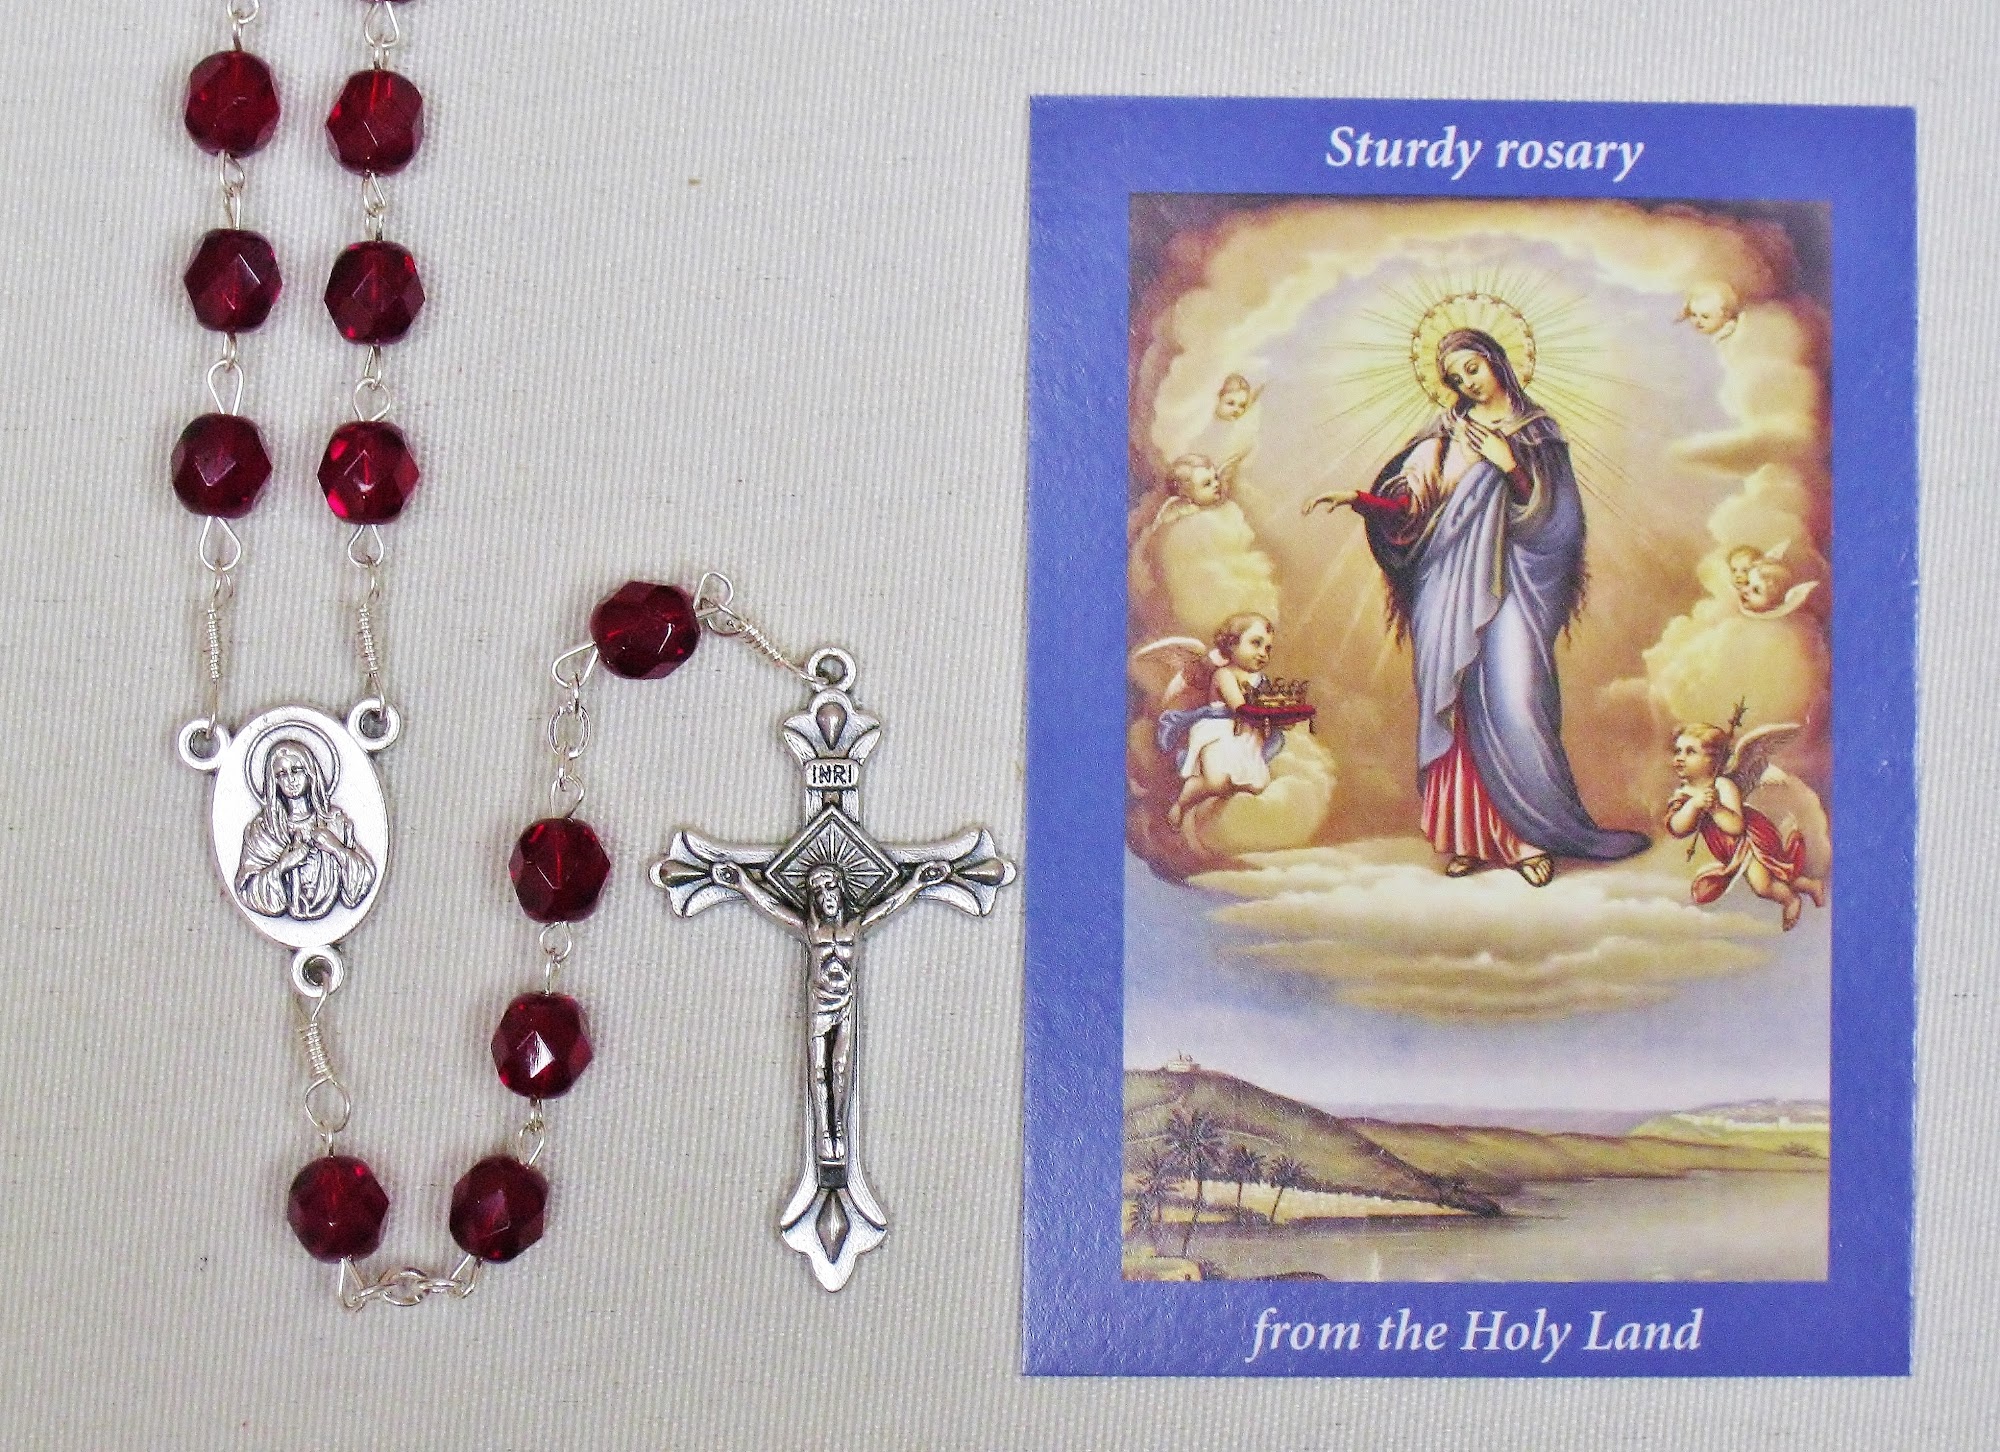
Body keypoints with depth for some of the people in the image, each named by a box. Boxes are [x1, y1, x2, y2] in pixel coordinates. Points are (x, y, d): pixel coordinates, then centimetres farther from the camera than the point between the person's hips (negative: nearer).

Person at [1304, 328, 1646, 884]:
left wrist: (1510, 467, -8)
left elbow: (1555, 514, 3)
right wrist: (1355, 498, -9)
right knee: (1456, 707, -2)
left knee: (1512, 702, -12)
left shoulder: (1537, 432, 11)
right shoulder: (1447, 431, 13)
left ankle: (1532, 833, -6)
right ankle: (1465, 835, 1)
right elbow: (1412, 506, 6)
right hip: (1450, 582, 2)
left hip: (1509, 583, -1)